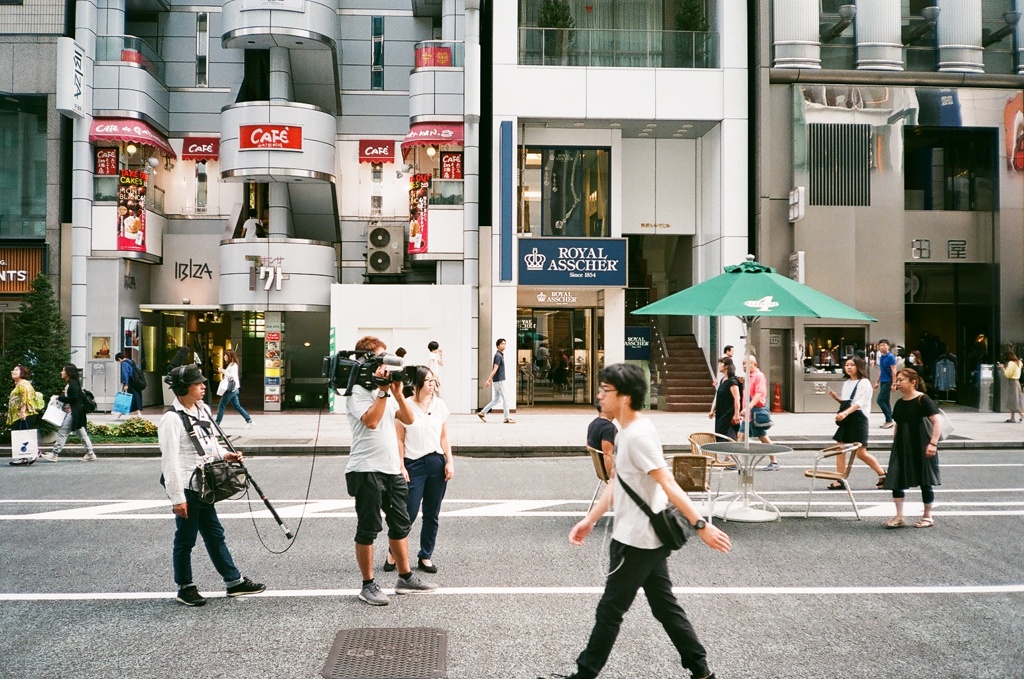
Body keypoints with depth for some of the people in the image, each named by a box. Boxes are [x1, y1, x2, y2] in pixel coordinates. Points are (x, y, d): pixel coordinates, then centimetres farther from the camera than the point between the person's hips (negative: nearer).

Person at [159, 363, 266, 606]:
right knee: (186, 539, 5)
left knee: (215, 535, 15)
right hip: (186, 488, -8)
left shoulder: (203, 410, 8)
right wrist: (177, 498, -20)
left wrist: (225, 455, 0)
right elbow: (170, 461, -19)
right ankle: (185, 588, 20)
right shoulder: (172, 419, -17)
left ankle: (234, 582, 23)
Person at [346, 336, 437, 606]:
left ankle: (406, 577, 26)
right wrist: (384, 392, -18)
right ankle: (368, 585, 11)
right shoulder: (357, 392, -9)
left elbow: (408, 419, 9)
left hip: (392, 469, 8)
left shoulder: (386, 390, 14)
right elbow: (371, 421, -23)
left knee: (400, 523, 14)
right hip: (367, 470, -8)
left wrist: (397, 393, -3)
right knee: (368, 529, 1)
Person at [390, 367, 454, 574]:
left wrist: (449, 461, 3)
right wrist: (401, 466, -7)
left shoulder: (439, 405, 7)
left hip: (437, 463, 4)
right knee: (408, 513, -4)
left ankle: (425, 557, 18)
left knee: (432, 514, 8)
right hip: (414, 464, -4)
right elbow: (400, 440, -2)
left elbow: (444, 437, 11)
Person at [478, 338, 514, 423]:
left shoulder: (500, 355, 16)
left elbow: (493, 368, 22)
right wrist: (489, 380, -27)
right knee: (505, 399, -4)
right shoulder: (498, 356, -14)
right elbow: (495, 369, -21)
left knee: (496, 399, 12)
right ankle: (507, 418, 0)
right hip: (499, 381, -10)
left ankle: (482, 412, 13)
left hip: (498, 380, 10)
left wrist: (489, 379, 25)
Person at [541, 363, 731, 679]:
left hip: (637, 540, -10)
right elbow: (616, 483, 16)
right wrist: (590, 519, 15)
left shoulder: (638, 434, -22)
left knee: (610, 609, 4)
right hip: (648, 537, 10)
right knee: (664, 606, 15)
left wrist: (701, 525, -26)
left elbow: (668, 485, -26)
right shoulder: (628, 431, 9)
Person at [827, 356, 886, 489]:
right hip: (846, 420, 8)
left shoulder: (864, 383, -8)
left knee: (861, 453, -5)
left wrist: (845, 413, -35)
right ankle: (839, 481, 7)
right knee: (840, 450, 3)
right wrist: (836, 397, 2)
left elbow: (859, 402, -20)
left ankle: (882, 474, 13)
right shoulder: (846, 383, 15)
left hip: (858, 419, -8)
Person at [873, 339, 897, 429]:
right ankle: (889, 421, 13)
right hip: (883, 382, 8)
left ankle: (889, 420, -7)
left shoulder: (890, 357, -12)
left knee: (880, 400, -12)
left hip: (888, 382, -8)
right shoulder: (881, 357, 12)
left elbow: (894, 371, -15)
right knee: (885, 401, 9)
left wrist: (893, 384, -19)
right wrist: (877, 382, 19)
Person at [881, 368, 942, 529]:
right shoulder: (899, 403, 10)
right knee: (896, 481, 0)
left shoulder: (923, 400, -11)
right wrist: (895, 442, 16)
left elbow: (937, 422, -16)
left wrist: (933, 443, -21)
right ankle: (899, 517, 7)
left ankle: (928, 516, 18)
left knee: (924, 482, 5)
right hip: (901, 448, 7)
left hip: (920, 448, -7)